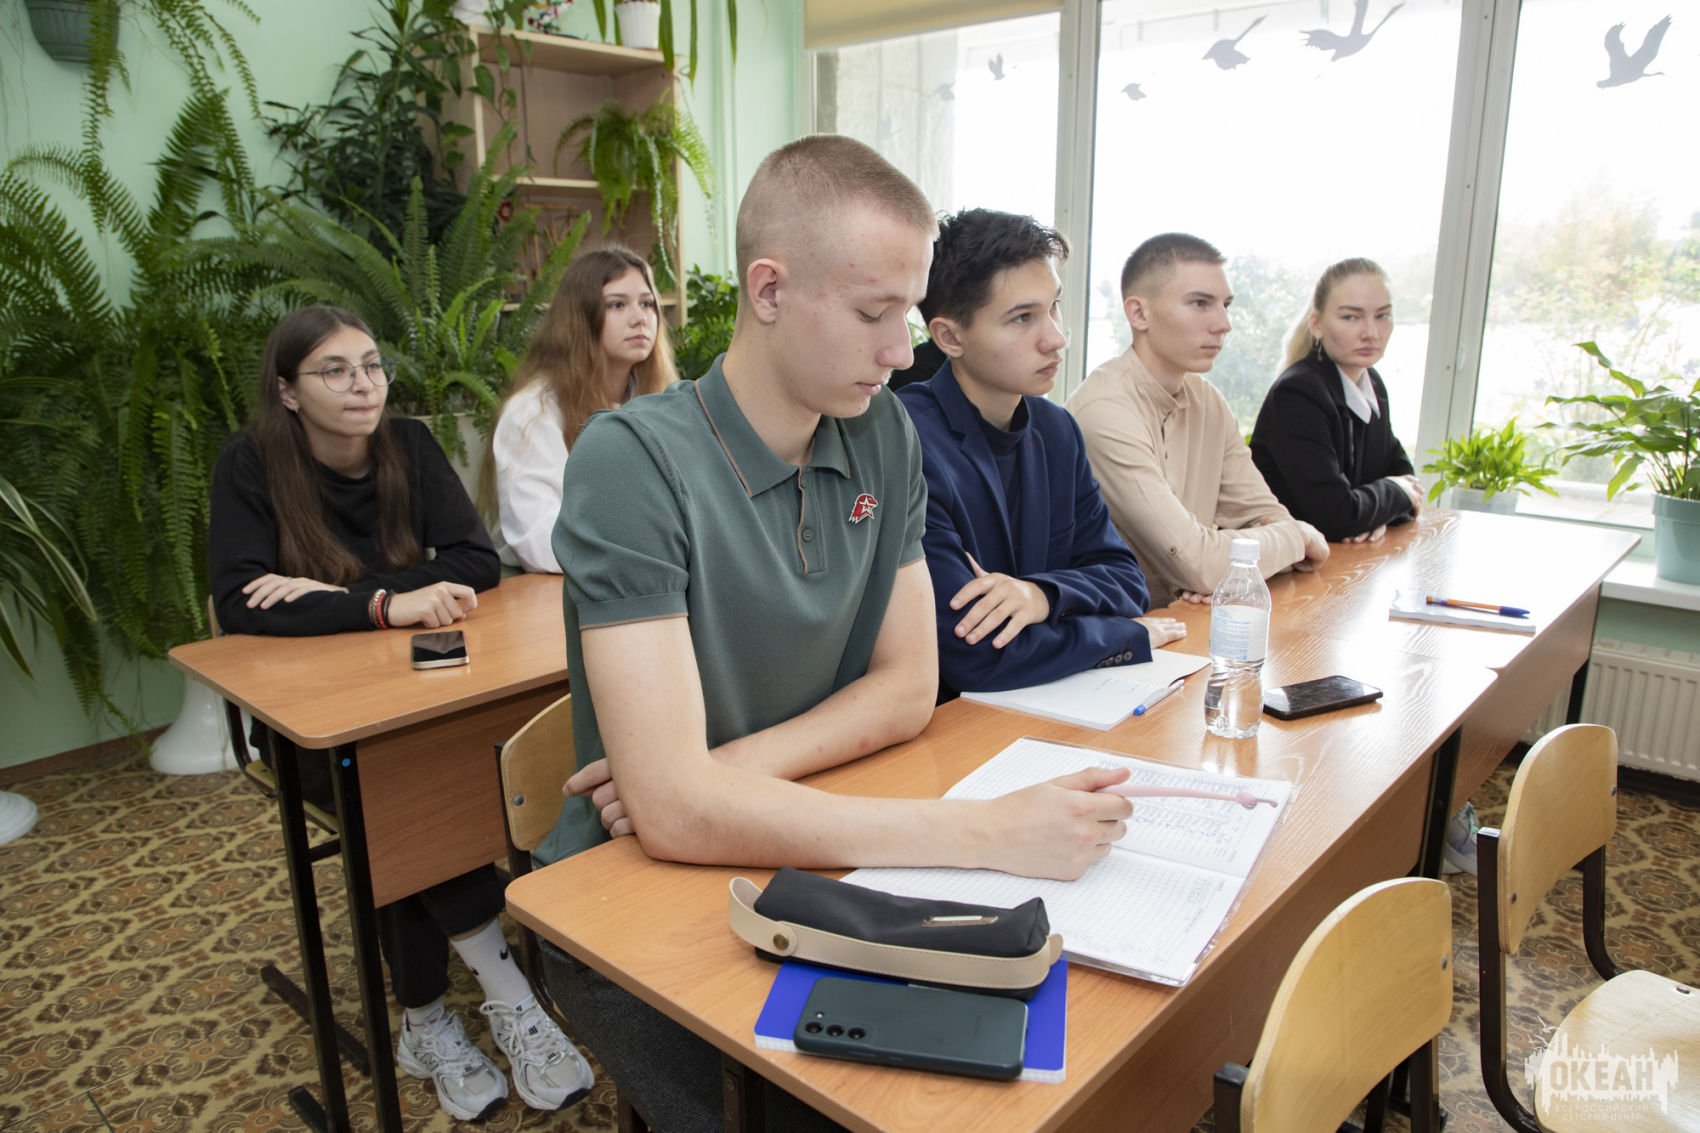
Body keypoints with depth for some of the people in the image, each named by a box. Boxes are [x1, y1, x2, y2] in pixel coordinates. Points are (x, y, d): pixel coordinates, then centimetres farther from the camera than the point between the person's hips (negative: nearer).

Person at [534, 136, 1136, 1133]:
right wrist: (988, 833, -30)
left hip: (802, 861, 5)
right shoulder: (635, 461, -20)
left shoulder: (885, 436, -1)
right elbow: (672, 808, -28)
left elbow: (909, 686, 1)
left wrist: (728, 771, -15)